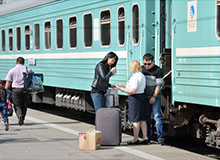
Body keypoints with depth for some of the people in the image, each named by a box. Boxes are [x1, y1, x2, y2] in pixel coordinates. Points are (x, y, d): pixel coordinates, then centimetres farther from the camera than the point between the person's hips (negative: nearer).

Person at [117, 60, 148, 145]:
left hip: (135, 98, -9)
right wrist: (122, 85, 27)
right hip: (142, 96, 9)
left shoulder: (135, 77, -17)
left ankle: (135, 139, 2)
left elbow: (133, 91, -22)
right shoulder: (142, 75, 15)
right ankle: (145, 138, 12)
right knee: (142, 119, 10)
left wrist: (123, 90, -9)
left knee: (135, 120, -3)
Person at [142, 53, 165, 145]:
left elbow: (159, 85, -8)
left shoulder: (158, 70, -7)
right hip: (145, 97, 4)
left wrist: (154, 97, -12)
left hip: (155, 97, -4)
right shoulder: (141, 69, 7)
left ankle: (160, 138, -10)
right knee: (146, 117, 7)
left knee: (157, 116, -9)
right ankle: (147, 137, 15)